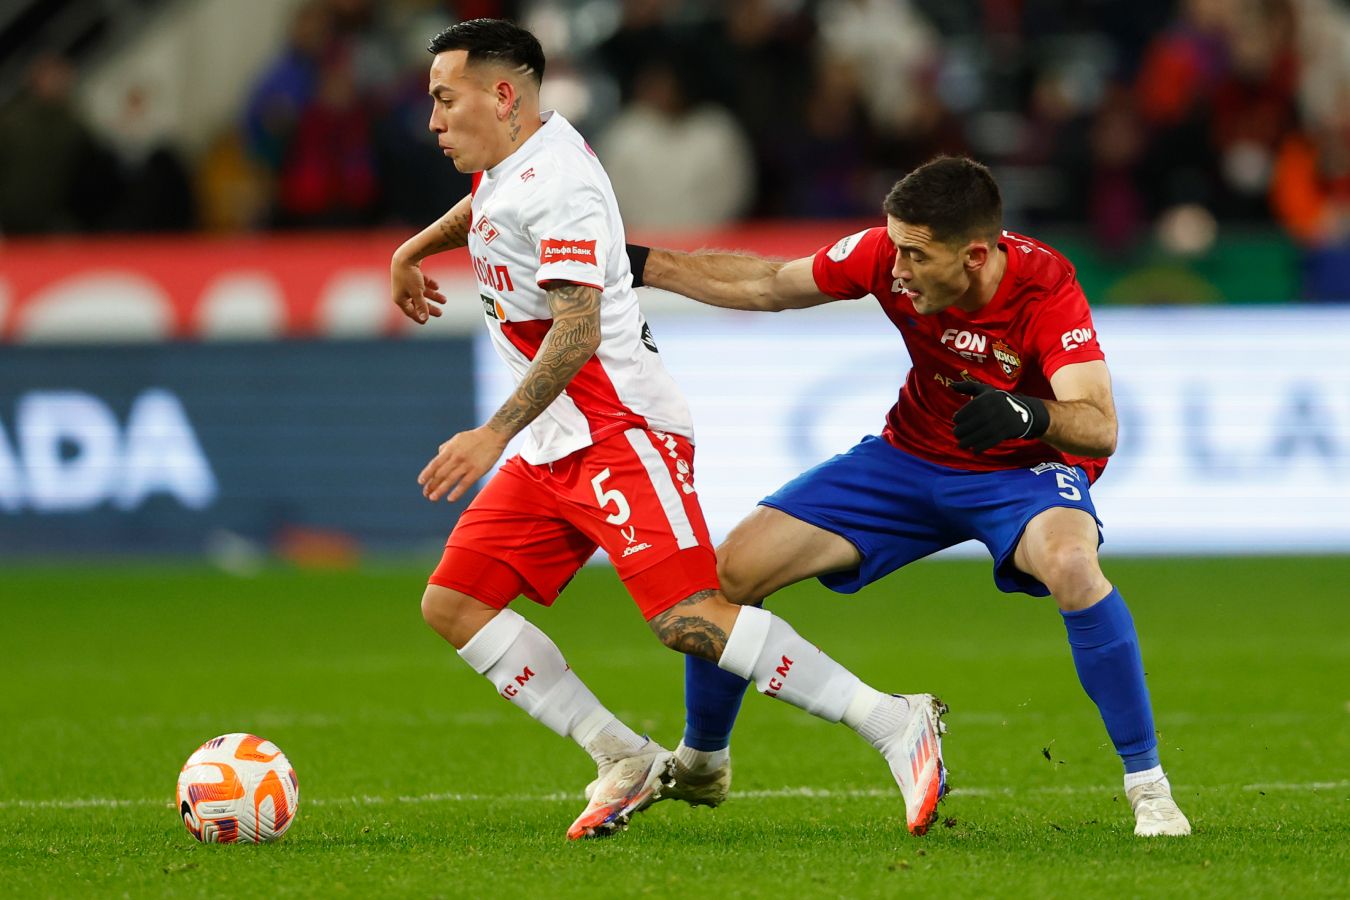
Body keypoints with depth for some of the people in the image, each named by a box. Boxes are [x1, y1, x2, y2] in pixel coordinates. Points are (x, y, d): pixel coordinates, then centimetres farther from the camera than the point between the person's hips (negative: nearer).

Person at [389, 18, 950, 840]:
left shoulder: (558, 186, -17)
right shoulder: (507, 163, 14)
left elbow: (576, 333, -25)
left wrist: (495, 434, -29)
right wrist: (416, 249, 50)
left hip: (623, 432, -10)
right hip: (555, 447, 10)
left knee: (689, 618, -23)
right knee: (451, 604, 3)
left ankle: (896, 724, -20)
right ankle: (626, 763, 3)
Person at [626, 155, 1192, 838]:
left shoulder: (1045, 289, -30)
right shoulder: (889, 254, -19)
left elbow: (1099, 428, -37)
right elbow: (768, 286, -2)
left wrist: (1029, 415, -58)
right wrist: (643, 265, -6)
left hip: (1024, 466, -4)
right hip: (912, 456, 4)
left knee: (1072, 566, -39)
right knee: (734, 568, -6)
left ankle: (1148, 787, -25)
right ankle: (700, 763, 22)